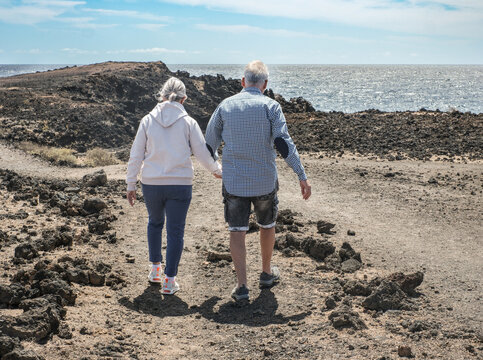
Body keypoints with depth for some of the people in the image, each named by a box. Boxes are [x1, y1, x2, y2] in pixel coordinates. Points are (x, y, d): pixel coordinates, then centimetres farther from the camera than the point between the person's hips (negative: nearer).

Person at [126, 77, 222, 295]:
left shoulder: (148, 120, 0)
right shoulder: (188, 122, -3)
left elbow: (136, 156, 2)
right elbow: (202, 153, 2)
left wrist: (131, 185, 11)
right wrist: (217, 170, 21)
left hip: (151, 184, 2)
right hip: (180, 185, -2)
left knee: (155, 222, 25)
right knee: (175, 231, 6)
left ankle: (155, 269, 31)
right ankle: (169, 280, 8)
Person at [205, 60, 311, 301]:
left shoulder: (225, 106, 1)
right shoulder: (270, 107, -6)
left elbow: (210, 143, 7)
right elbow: (283, 143, -15)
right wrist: (302, 176, -13)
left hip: (233, 181, 0)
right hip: (265, 181, 0)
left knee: (237, 231, 5)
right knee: (267, 226, 21)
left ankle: (241, 285, 0)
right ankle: (267, 273, 36)